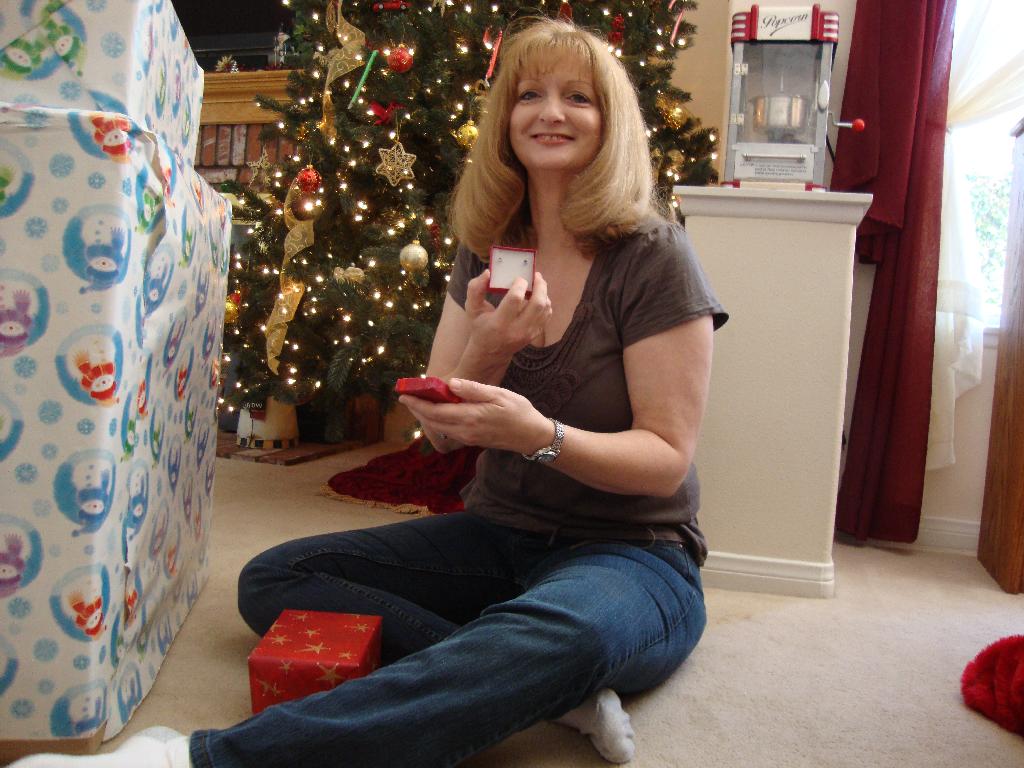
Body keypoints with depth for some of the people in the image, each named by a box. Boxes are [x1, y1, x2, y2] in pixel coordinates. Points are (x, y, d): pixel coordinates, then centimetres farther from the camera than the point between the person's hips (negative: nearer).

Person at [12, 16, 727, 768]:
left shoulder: (653, 257, -11)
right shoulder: (487, 251, 5)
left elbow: (667, 458, -13)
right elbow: (440, 431, 2)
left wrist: (540, 435, -33)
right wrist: (484, 350, -22)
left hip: (633, 554, -5)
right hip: (499, 534, 6)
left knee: (556, 630, -42)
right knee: (272, 579, -8)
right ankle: (557, 688, -21)